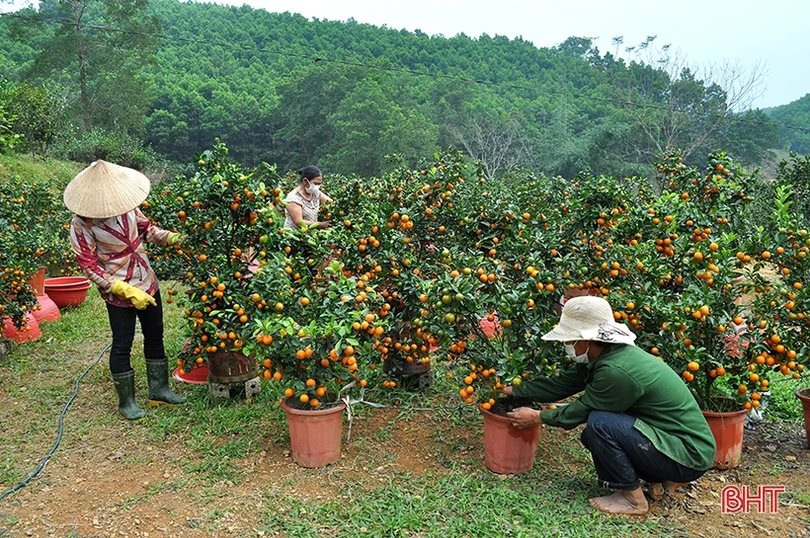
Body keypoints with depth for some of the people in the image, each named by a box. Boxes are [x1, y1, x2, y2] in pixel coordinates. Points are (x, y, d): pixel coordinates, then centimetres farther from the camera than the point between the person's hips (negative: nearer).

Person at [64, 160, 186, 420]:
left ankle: (159, 390, 33)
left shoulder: (125, 203, -8)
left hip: (148, 284, 6)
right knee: (122, 346, 7)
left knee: (155, 336, 16)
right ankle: (126, 402, 25)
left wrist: (170, 237, -9)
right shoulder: (82, 223, -21)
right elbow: (89, 266, -19)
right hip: (119, 294, -6)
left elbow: (144, 227, 9)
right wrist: (127, 291, -23)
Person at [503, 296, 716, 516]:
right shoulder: (604, 355, 0)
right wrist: (512, 389, 11)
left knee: (599, 424, -22)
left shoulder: (616, 371, -28)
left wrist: (537, 417, -2)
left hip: (691, 454, -10)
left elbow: (582, 410, -15)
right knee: (592, 436, 9)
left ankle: (632, 499, -3)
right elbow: (561, 384, 7)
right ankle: (666, 479, 17)